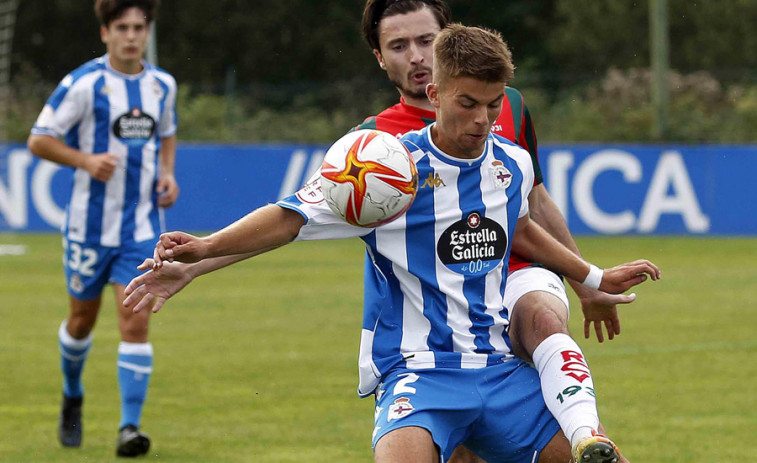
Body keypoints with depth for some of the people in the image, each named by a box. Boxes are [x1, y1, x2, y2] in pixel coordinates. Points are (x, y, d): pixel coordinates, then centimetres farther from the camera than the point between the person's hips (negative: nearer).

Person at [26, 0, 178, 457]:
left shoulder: (163, 85, 5)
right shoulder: (82, 84, -10)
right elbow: (39, 140, -7)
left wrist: (167, 174, 4)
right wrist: (86, 161, -22)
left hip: (143, 227, 2)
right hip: (91, 225, -2)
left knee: (136, 321, -10)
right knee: (83, 318, 13)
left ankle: (130, 427, -12)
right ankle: (73, 396, 41)